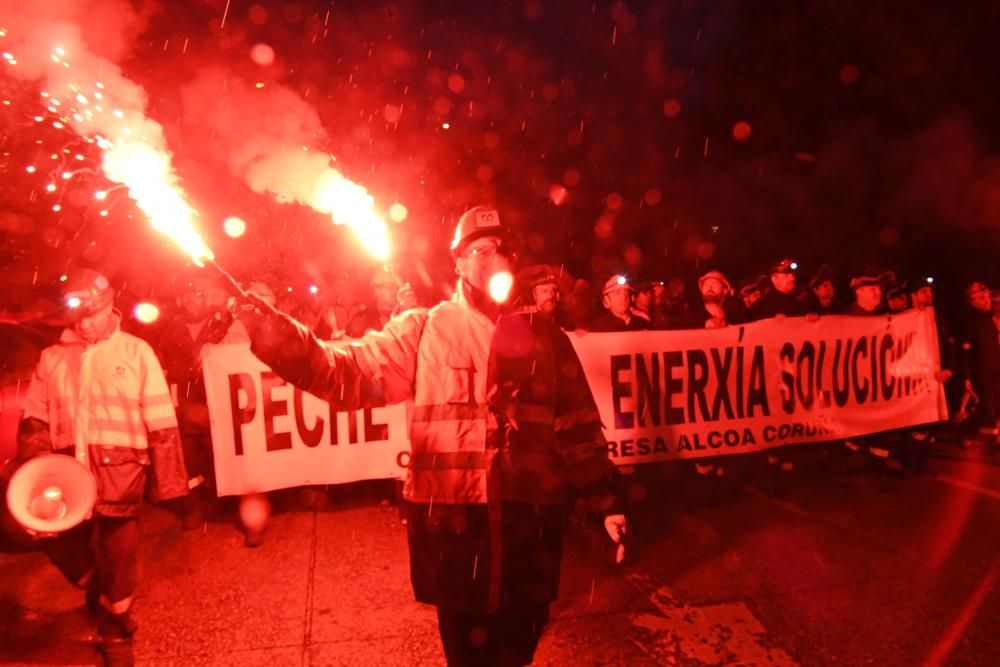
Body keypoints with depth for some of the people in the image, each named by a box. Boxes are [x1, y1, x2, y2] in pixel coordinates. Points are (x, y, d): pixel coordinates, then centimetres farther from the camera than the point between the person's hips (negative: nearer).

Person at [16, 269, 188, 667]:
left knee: (118, 556, 7)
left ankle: (116, 635, 29)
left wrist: (169, 481, -6)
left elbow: (161, 423, -3)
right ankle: (95, 587, 39)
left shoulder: (135, 352, -1)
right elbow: (34, 419, 11)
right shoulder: (52, 358, 9)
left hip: (119, 471, -3)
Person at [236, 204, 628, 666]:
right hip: (451, 521, -1)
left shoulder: (545, 337, 8)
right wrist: (276, 334, -23)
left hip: (530, 520, 2)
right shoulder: (424, 329, 1)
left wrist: (607, 500, 7)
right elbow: (351, 373, -9)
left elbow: (578, 428, 10)